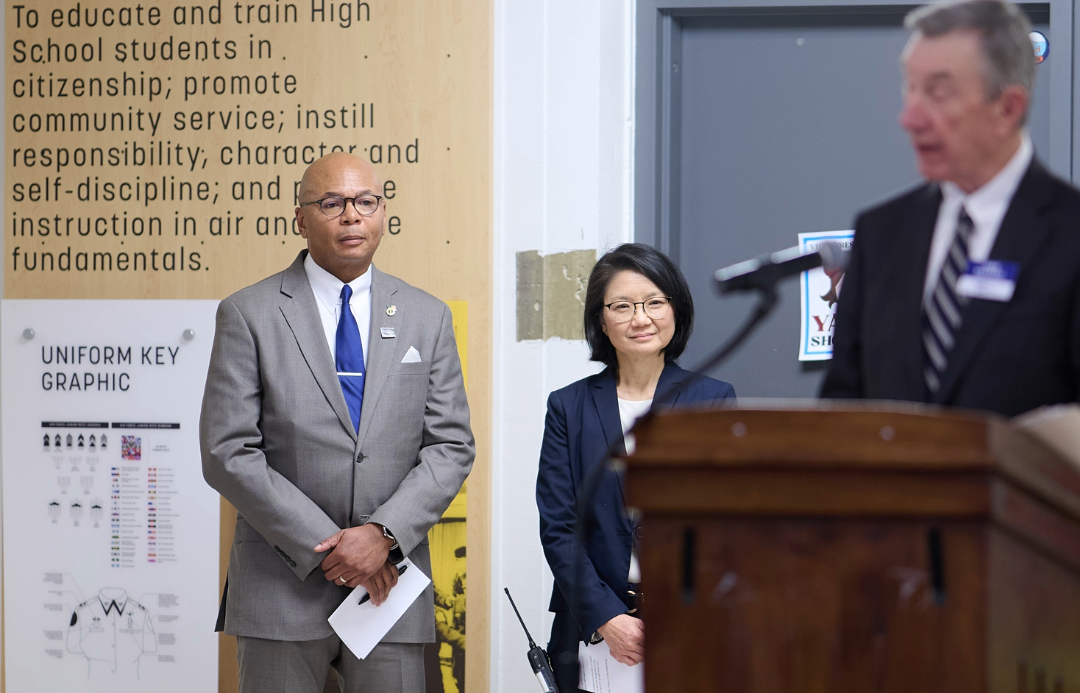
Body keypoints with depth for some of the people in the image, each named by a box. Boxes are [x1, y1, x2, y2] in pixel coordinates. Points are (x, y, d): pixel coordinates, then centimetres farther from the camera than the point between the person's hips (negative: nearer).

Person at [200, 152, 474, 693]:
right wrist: (329, 547, -12)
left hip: (389, 584, 2)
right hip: (283, 586, -2)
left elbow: (452, 446, 5)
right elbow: (228, 454, -6)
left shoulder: (427, 317, 10)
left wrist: (384, 533, -11)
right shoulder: (248, 315, 0)